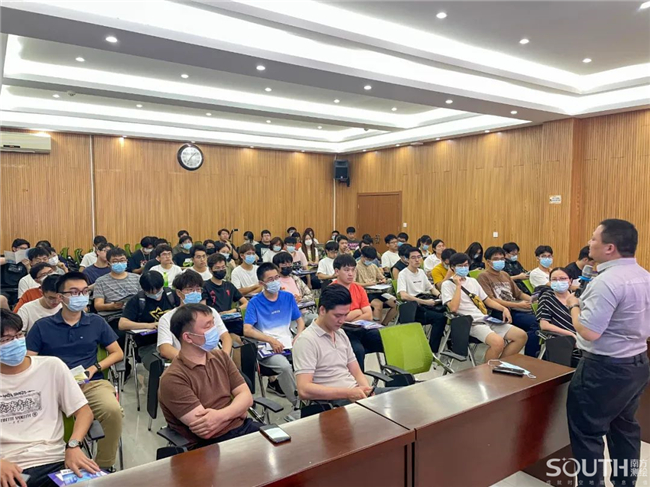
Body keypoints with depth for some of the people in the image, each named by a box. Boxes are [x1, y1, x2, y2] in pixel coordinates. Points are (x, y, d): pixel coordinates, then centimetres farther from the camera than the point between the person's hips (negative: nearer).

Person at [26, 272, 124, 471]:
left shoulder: (97, 322, 14)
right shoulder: (42, 326, 11)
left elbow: (117, 353, 16)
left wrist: (95, 368, -2)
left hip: (91, 383, 0)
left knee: (113, 410, -30)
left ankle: (105, 465, -7)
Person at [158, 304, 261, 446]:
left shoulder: (220, 356, 9)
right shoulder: (173, 378, -13)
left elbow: (246, 396, 4)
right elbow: (206, 431, -18)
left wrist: (221, 415, -15)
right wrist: (237, 409, -4)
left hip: (243, 427, 6)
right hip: (212, 445, -6)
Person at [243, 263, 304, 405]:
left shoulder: (288, 297, 9)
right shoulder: (254, 302, -1)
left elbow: (300, 320, 15)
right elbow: (247, 330, -9)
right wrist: (271, 340, -18)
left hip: (289, 344, 4)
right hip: (267, 348, -4)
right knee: (285, 366, -33)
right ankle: (299, 403, -12)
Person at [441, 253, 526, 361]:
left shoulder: (473, 281, 20)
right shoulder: (447, 284, -1)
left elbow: (487, 300, 25)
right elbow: (453, 308, -15)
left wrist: (504, 309, 8)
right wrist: (458, 285, -12)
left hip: (487, 320, 8)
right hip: (472, 323, -7)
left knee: (522, 336, -6)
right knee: (498, 342, -33)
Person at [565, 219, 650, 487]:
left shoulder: (607, 281, -25)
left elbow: (588, 332, -27)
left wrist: (574, 305, -12)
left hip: (605, 368, -9)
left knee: (587, 430, 5)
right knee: (624, 427, 22)